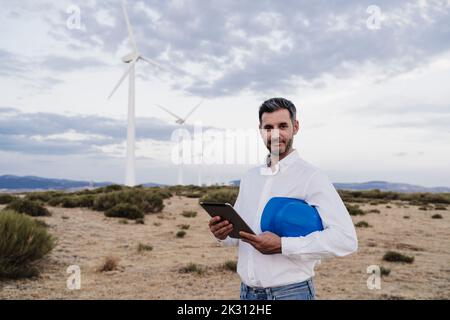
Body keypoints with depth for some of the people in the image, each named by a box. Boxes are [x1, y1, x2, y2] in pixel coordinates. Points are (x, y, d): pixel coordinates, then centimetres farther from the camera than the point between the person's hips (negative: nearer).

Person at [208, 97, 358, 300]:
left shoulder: (311, 177, -11)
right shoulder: (249, 178, 8)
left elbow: (346, 239, -20)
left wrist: (282, 245, -24)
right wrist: (222, 232, -7)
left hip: (290, 292, -5)